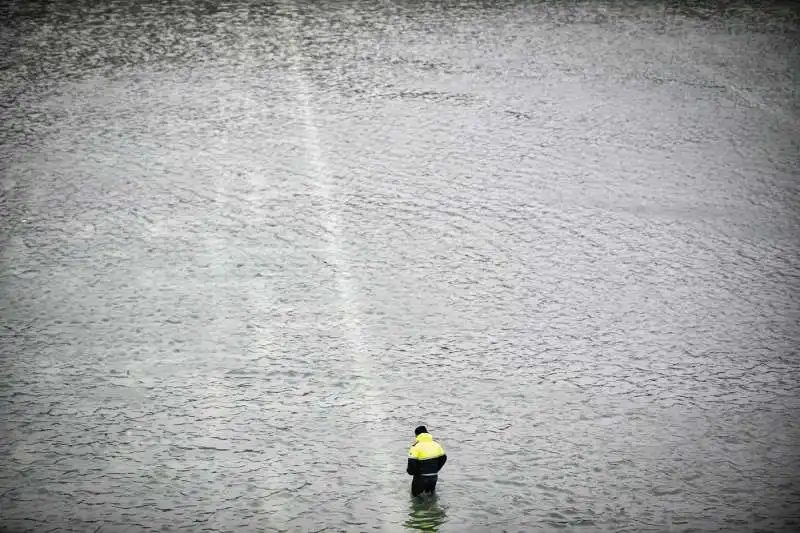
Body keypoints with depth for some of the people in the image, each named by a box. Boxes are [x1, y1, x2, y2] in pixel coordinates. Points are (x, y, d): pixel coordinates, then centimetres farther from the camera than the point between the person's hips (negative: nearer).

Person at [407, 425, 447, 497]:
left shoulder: (416, 446, -14)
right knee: (430, 492, 25)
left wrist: (411, 471, -2)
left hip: (421, 477, -4)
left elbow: (411, 462, -21)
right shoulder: (436, 444, 3)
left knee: (416, 494, 16)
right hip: (434, 477, 4)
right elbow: (443, 458, 10)